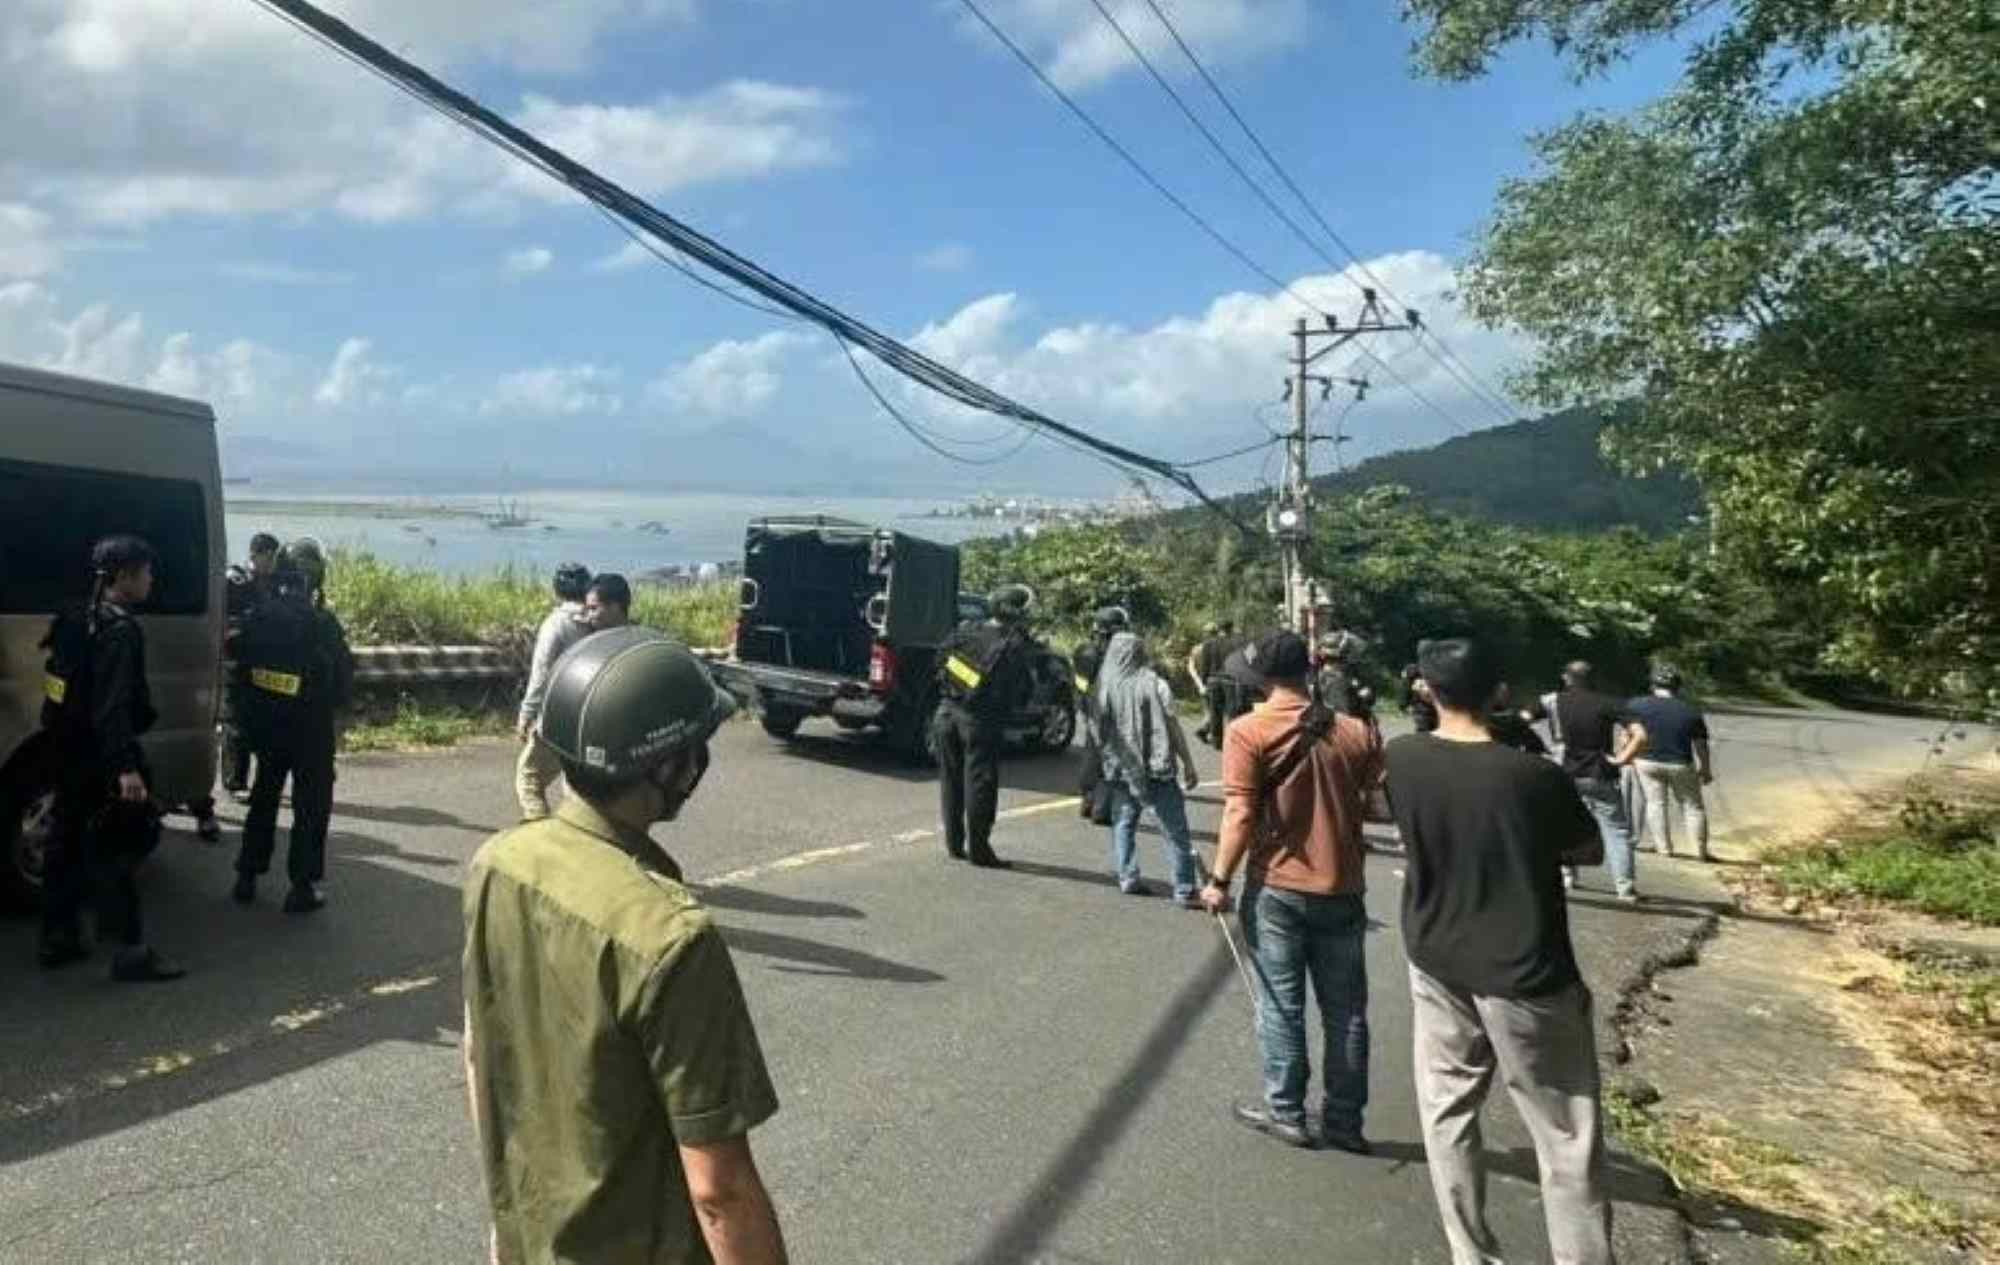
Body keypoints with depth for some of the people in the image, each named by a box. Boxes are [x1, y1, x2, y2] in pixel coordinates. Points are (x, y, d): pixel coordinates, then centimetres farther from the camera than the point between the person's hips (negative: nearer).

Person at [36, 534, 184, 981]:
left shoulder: (79, 619, 11)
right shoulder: (119, 628, -19)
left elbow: (80, 689, 16)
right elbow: (112, 705, -27)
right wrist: (126, 766, -31)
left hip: (72, 750, 10)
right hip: (100, 755, -10)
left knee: (70, 841, 16)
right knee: (115, 848, -6)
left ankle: (57, 937, 26)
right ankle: (130, 950, -3)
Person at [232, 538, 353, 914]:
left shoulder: (259, 617, -3)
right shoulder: (322, 622, -18)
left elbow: (241, 663, 5)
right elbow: (344, 674, -12)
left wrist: (251, 712, 15)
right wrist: (336, 711, 5)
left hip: (265, 723, 5)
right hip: (311, 727, -5)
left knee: (263, 798, 20)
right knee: (312, 805, 6)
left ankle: (247, 878, 25)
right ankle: (302, 886, 7)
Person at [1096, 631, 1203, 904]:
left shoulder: (1104, 687, -1)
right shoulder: (1155, 684, -8)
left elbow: (1099, 730, 6)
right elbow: (1174, 728, -7)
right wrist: (1189, 765, 0)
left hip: (1121, 769, 3)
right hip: (1157, 768, -3)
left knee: (1123, 824, 18)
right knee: (1176, 831, 2)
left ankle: (1128, 878, 17)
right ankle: (1184, 890, 1)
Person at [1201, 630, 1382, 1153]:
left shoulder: (1248, 731, -11)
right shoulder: (1356, 731, -1)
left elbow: (1240, 815, -15)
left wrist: (1220, 880, -8)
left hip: (1276, 889, -3)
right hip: (1341, 889, 3)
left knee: (1281, 1005, 9)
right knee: (1345, 1010, 12)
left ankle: (1285, 1112, 17)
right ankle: (1344, 1120, 20)